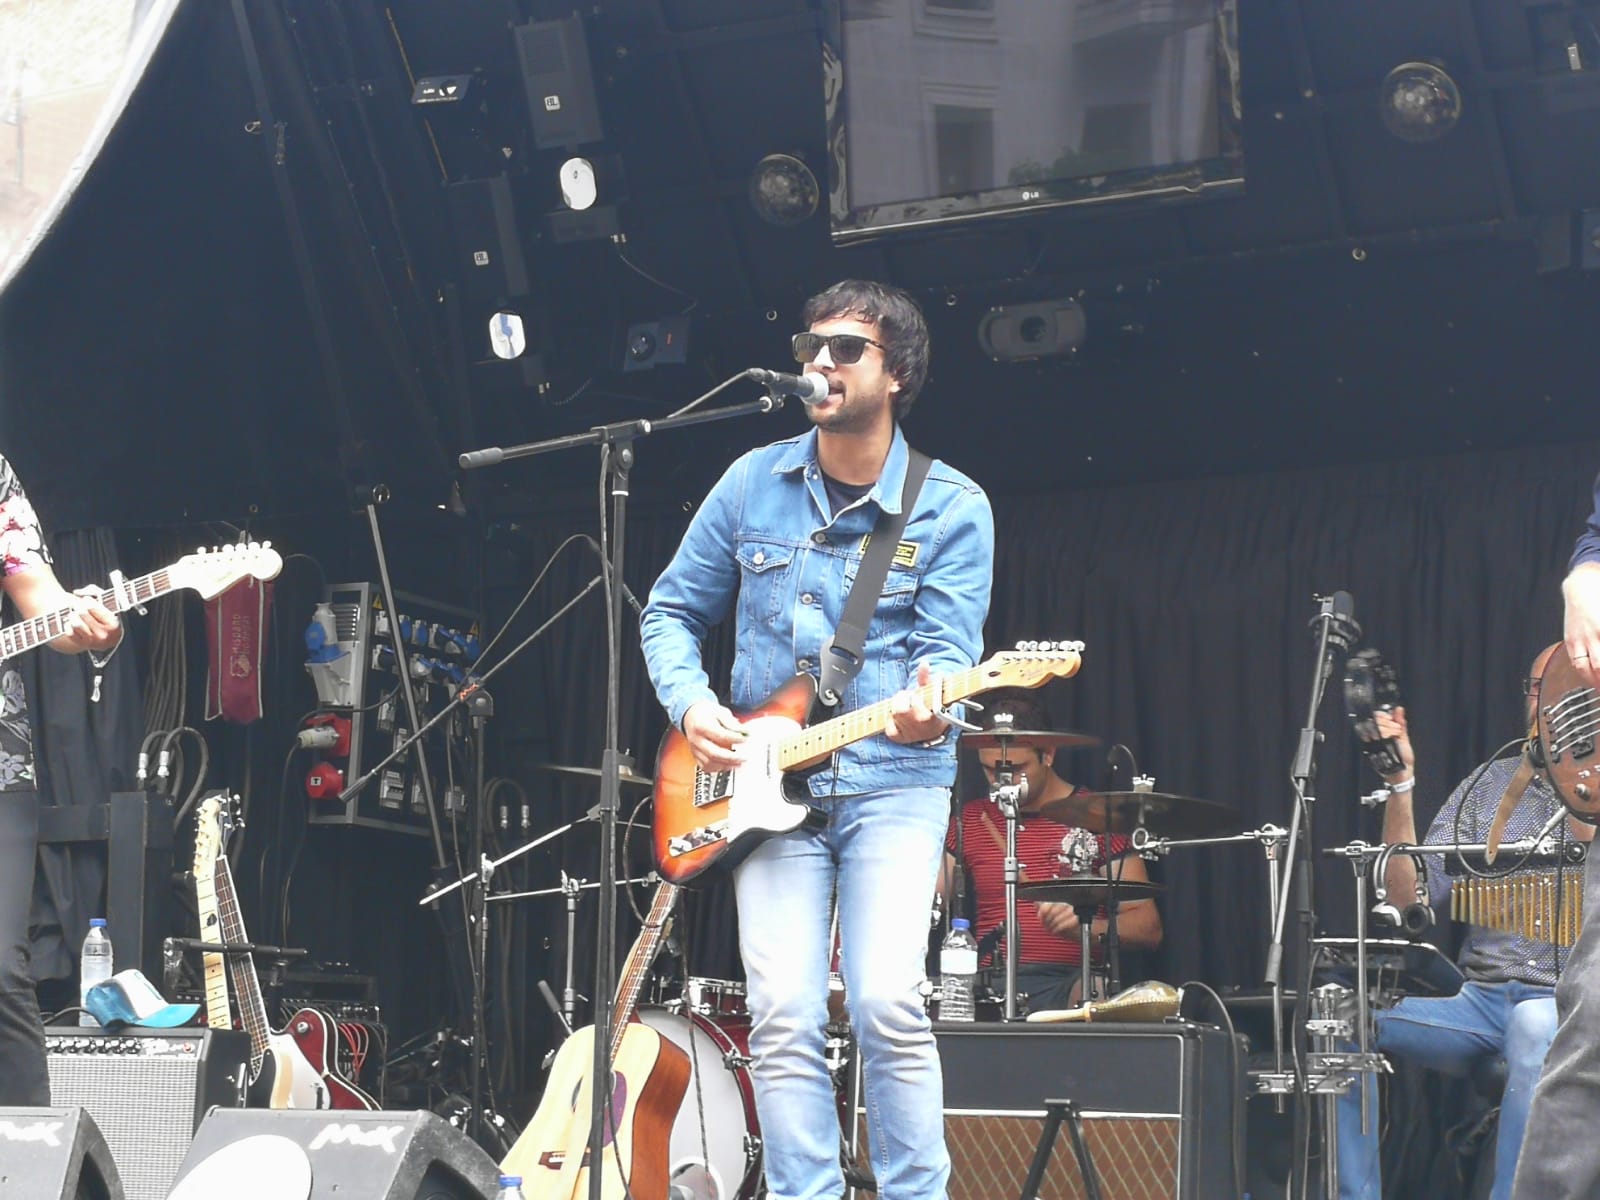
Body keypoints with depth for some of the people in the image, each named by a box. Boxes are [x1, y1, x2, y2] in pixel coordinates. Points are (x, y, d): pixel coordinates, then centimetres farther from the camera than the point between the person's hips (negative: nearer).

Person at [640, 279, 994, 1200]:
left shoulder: (951, 508, -1)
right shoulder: (753, 484, 7)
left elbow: (949, 649, -9)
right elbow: (672, 613, 15)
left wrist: (926, 708, -31)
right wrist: (690, 703, -3)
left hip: (895, 781, -2)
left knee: (888, 1001, -16)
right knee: (784, 1017, -6)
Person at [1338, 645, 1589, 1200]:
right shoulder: (1493, 782, 14)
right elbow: (1411, 897, 4)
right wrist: (1401, 784, -7)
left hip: (1571, 1004, -4)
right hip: (1479, 997, 4)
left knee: (1535, 1028, -40)